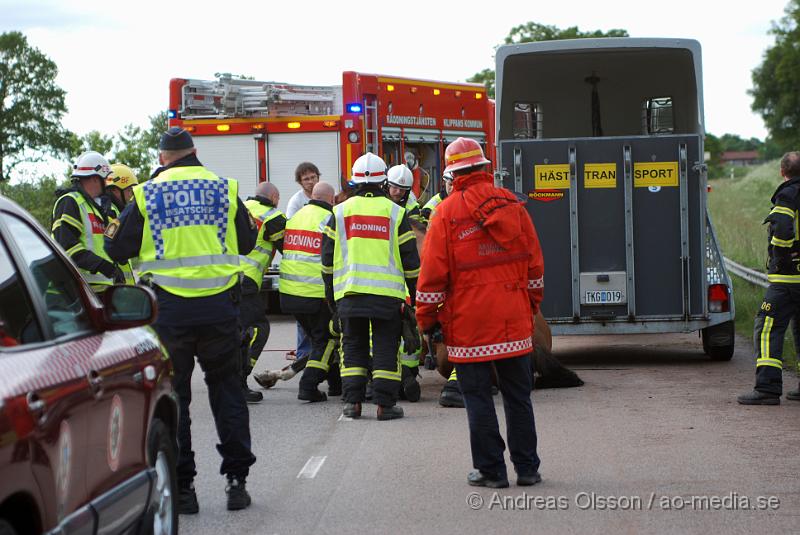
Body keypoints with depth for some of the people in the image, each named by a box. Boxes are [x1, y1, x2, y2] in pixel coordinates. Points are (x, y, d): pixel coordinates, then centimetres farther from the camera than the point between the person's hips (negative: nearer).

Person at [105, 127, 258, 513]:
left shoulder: (147, 194, 0)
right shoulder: (224, 188, 5)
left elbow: (117, 249, 4)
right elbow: (247, 242, 15)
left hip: (168, 307, -1)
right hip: (219, 306, 1)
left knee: (172, 396, 6)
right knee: (227, 390, 12)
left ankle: (181, 485, 5)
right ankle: (236, 478, 9)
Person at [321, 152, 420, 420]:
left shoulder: (340, 212, 7)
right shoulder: (395, 213, 3)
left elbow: (328, 259, 10)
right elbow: (410, 259, 4)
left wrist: (330, 293, 19)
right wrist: (416, 294, 12)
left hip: (349, 292, 2)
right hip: (388, 294, -2)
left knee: (353, 347, 10)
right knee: (386, 348, 3)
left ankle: (352, 402, 6)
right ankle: (385, 403, 0)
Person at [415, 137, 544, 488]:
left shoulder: (448, 212, -7)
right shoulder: (512, 206, 5)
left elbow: (433, 273, -7)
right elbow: (534, 265, 10)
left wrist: (426, 318, 3)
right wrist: (532, 306, 22)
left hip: (469, 324, -4)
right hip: (515, 322, 4)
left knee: (478, 398, 4)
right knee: (518, 396, 11)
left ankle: (490, 469, 5)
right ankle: (527, 468, 15)